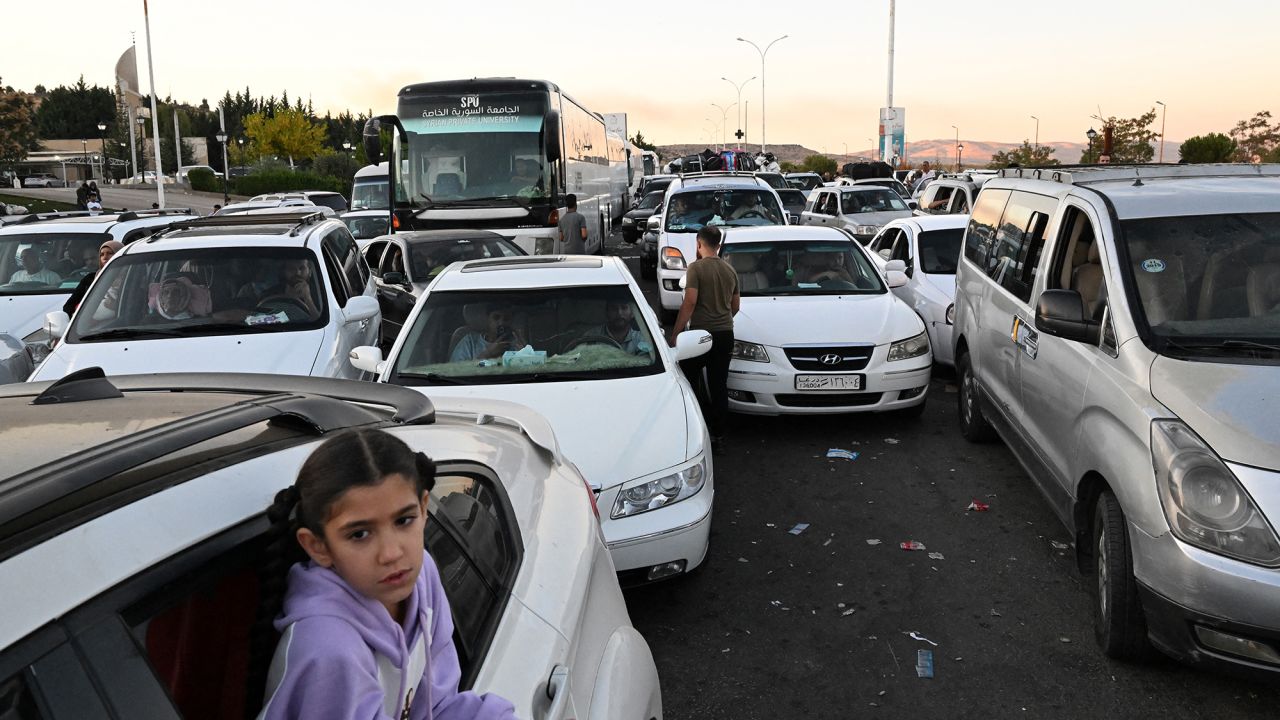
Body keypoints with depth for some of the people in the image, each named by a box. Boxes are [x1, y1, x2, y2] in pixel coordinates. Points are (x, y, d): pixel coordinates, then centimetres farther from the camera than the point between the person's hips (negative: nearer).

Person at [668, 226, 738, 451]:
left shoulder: (696, 268, -10)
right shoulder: (730, 270, 9)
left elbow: (690, 302, -17)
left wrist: (675, 333, -14)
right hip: (725, 334, 5)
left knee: (687, 382, 8)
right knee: (719, 386, 8)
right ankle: (717, 435, 11)